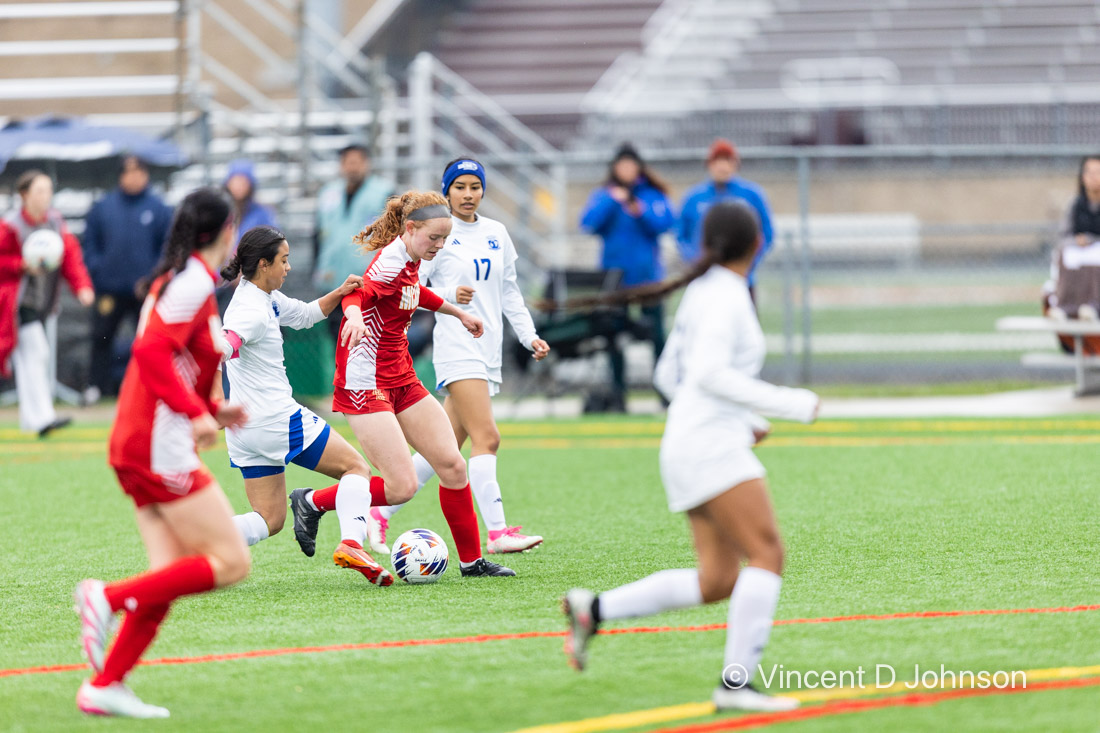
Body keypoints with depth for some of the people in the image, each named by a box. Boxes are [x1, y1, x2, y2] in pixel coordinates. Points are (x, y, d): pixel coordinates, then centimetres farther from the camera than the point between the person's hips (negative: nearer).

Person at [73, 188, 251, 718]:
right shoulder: (194, 282, -12)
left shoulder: (179, 279, 17)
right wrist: (196, 413, -25)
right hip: (160, 446, -10)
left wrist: (214, 409, 21)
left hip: (138, 444, 10)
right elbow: (151, 351, -24)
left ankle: (104, 686, 2)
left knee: (170, 574, 6)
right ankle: (108, 597, -14)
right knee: (230, 562, -8)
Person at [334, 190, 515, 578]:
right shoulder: (390, 263, -19)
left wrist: (457, 312, 42)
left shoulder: (410, 261, 10)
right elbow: (356, 295, -36)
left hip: (401, 381, 9)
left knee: (452, 465, 4)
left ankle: (471, 560, 15)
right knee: (402, 486, -15)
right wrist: (354, 316, -58)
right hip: (366, 383, -9)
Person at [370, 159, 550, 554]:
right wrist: (448, 295, -19)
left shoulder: (496, 233, 14)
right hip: (456, 346, -7)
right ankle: (497, 533, -20)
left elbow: (509, 292, 21)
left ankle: (381, 510, 19)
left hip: (488, 348, 7)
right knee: (486, 437, -17)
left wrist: (530, 336, 13)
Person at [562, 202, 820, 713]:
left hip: (692, 449, 9)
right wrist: (787, 405, -19)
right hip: (711, 445, -9)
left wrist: (743, 420, 23)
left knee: (717, 582, 5)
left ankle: (593, 610, 4)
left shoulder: (704, 292, 17)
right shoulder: (726, 294, -11)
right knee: (767, 555, -14)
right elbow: (710, 373, -23)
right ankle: (736, 683, -20)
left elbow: (669, 374, 23)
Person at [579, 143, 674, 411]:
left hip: (647, 275, -1)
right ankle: (617, 395, 8)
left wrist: (641, 211, -21)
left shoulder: (654, 195, 5)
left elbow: (665, 223, -7)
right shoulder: (603, 195, 8)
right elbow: (588, 223, -6)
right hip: (614, 276, 1)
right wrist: (612, 201, -14)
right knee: (614, 336, 2)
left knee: (656, 333, -6)